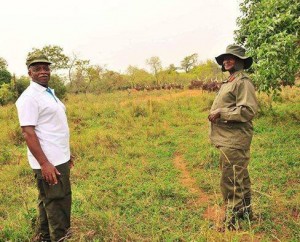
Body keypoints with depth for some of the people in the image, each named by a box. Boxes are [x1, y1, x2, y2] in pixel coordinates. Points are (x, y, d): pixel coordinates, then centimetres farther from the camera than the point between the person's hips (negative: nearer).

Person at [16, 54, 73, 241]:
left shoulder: (49, 92, 14)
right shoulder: (29, 97, -14)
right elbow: (28, 133, -20)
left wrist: (67, 153, 20)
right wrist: (44, 163, -23)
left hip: (60, 158, 9)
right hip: (49, 162, -9)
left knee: (49, 201, 19)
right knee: (56, 203, 0)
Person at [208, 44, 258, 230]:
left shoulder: (243, 82, -13)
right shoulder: (229, 82, 18)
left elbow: (248, 110, -22)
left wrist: (221, 113, -20)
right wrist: (215, 113, 11)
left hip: (234, 141, -10)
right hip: (229, 139, 10)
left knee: (230, 181, -5)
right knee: (240, 177, 20)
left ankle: (232, 221, 7)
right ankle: (245, 211, 34)